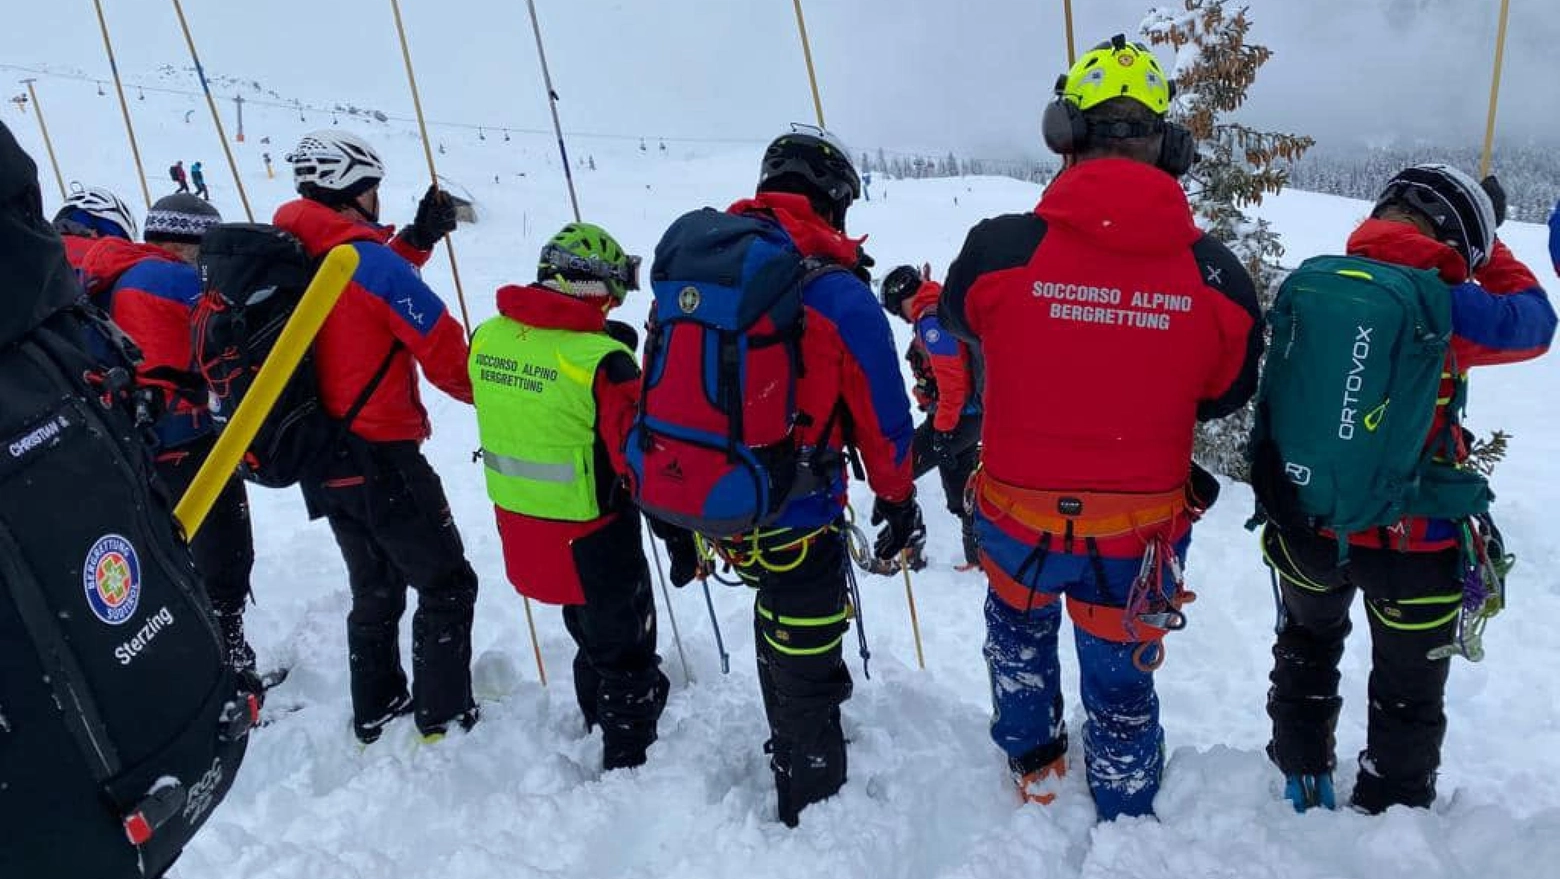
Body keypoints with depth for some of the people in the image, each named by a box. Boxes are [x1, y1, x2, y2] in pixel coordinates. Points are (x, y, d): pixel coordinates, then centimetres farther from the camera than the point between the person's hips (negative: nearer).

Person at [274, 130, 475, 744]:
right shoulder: (364, 258, -17)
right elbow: (442, 349, -16)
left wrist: (418, 238, 13)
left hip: (323, 463, 8)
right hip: (381, 460, -8)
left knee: (375, 589, 23)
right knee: (447, 585, 6)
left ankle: (375, 711, 33)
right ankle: (444, 717, 10)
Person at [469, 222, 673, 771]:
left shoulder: (487, 338, -5)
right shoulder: (602, 361, -25)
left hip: (518, 528, 7)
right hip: (590, 539, -7)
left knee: (589, 634, 31)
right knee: (626, 653, 16)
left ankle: (597, 727, 51)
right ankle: (628, 762, 31)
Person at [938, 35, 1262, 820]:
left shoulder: (1000, 248, -22)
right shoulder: (1216, 275, -15)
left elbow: (957, 318, 1)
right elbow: (1227, 391, 2)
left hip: (1019, 515, 0)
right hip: (1140, 533, 1)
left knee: (1018, 624, 33)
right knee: (1122, 681, 24)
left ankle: (1033, 763, 49)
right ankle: (1125, 824, 46)